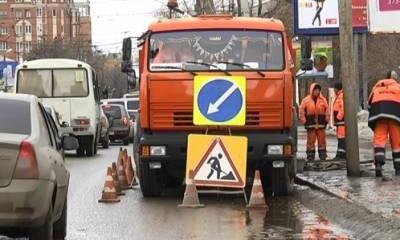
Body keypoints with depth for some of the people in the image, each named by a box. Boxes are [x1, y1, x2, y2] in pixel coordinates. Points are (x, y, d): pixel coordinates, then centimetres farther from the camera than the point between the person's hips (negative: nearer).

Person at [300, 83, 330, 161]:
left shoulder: (323, 100, 6)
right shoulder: (306, 100, 0)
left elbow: (327, 110, 11)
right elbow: (302, 111, 2)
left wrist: (326, 120, 4)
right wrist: (304, 121, -3)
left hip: (321, 124, 2)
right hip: (310, 125, -2)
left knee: (322, 140, 6)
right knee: (311, 141, -1)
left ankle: (323, 156, 13)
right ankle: (310, 157, 4)